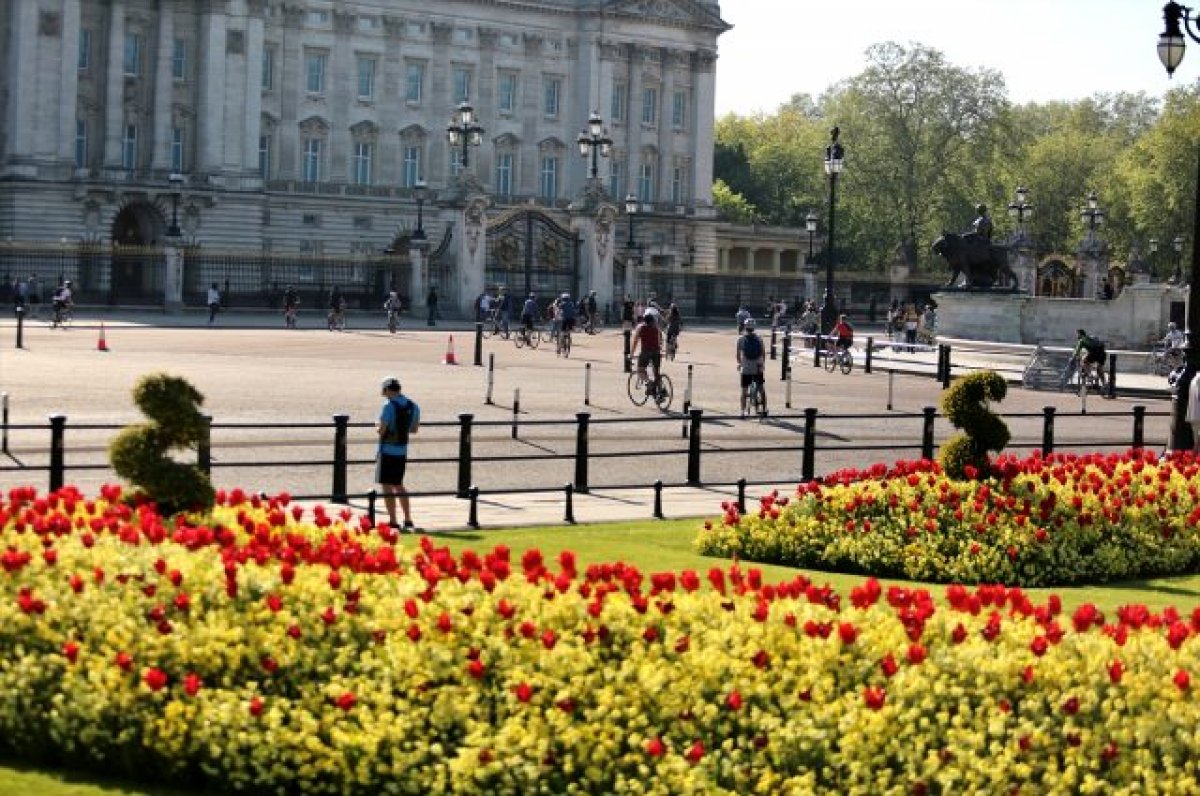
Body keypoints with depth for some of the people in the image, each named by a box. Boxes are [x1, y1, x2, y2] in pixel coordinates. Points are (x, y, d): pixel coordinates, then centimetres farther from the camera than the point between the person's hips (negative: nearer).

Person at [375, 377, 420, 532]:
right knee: (398, 485, 18)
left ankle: (393, 522, -2)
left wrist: (378, 427, 5)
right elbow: (414, 429, 15)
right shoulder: (413, 406, 6)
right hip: (402, 451, 7)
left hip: (387, 451, -7)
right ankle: (408, 521, 16)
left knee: (386, 486, 0)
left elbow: (381, 430, -17)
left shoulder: (389, 406, -14)